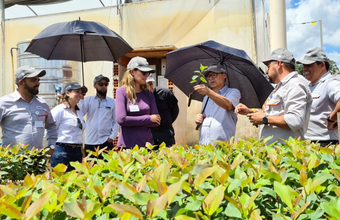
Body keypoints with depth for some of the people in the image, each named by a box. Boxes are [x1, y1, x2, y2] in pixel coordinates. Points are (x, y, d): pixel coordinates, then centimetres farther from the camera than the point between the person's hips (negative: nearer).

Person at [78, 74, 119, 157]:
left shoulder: (112, 102, 7)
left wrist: (112, 137, -3)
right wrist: (81, 99, -8)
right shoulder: (88, 100, 7)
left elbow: (116, 121, 6)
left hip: (106, 141, 0)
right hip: (90, 142, 0)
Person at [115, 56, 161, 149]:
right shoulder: (122, 91, -2)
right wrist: (148, 118, -8)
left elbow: (156, 122, 2)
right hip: (126, 145, -3)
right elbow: (121, 119, -13)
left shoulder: (148, 94, 8)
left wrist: (133, 122, -8)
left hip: (146, 144, 3)